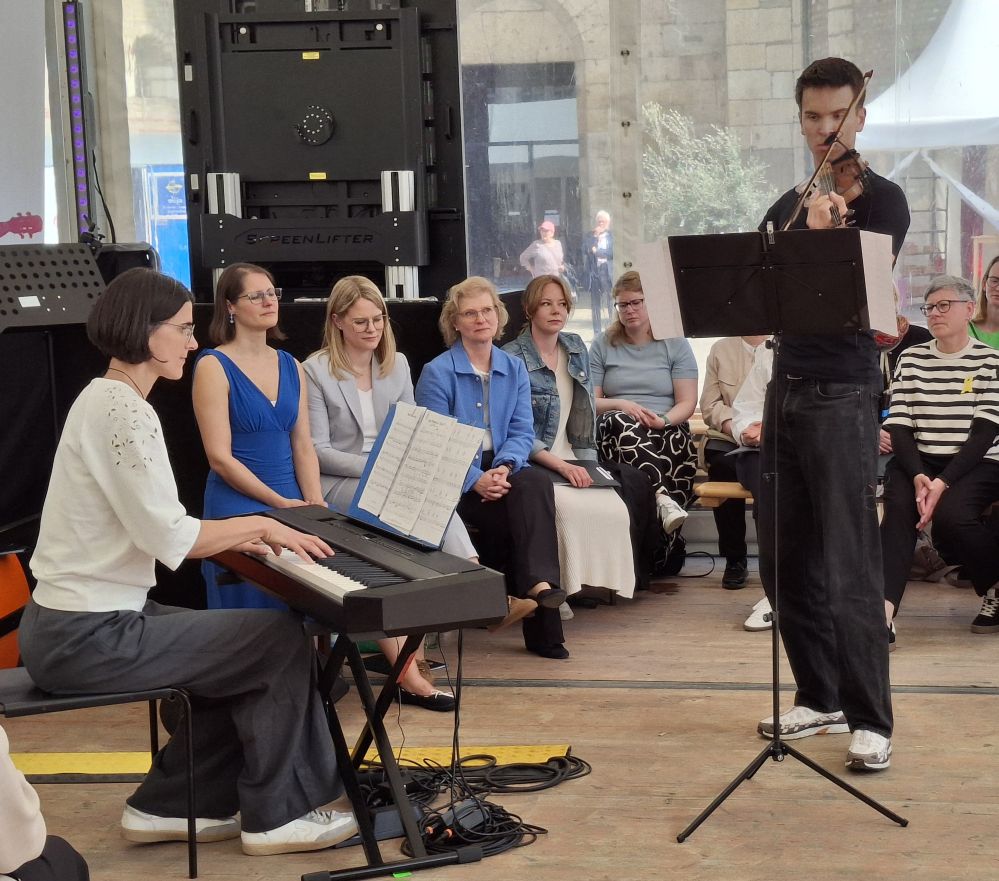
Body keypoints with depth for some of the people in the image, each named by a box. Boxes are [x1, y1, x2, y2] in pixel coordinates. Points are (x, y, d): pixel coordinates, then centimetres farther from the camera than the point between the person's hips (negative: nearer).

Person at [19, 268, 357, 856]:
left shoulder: (106, 398, 13)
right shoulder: (123, 410, -19)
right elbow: (169, 537, -22)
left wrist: (238, 537, 9)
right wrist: (259, 525, -7)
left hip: (75, 621, 10)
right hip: (91, 637, -10)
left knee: (244, 649, 19)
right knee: (285, 640, -2)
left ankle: (168, 806, 23)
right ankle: (274, 817, 11)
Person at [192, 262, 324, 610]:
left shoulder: (291, 366, 14)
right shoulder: (214, 366, -4)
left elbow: (303, 447, 10)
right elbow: (220, 457, -10)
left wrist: (314, 503, -6)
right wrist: (279, 502, -13)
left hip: (293, 506, 5)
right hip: (238, 506, -5)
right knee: (256, 616, -16)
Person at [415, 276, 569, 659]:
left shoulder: (514, 369, 12)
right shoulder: (437, 373, -3)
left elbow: (522, 431, 4)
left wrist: (504, 468, -18)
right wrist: (476, 480, -24)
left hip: (502, 473, 4)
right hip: (456, 482, -3)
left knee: (535, 482, -30)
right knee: (524, 513, -28)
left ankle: (537, 584, -37)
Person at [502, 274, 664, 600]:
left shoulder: (576, 348, 15)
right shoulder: (512, 359, -6)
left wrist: (586, 465, 4)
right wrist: (562, 466, -19)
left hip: (573, 462, 6)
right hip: (534, 465, -6)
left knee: (634, 482, -18)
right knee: (573, 506, -35)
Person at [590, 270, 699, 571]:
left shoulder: (675, 344, 14)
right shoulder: (602, 346, 17)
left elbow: (687, 403, 6)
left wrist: (663, 420, -16)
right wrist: (621, 405, -11)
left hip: (667, 431, 0)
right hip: (616, 434, 0)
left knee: (678, 439, -37)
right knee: (619, 422, -37)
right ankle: (663, 498, -55)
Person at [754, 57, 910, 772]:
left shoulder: (881, 199, -4)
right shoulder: (788, 206, 17)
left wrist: (823, 237, -30)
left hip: (842, 396, -7)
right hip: (786, 391, 7)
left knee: (850, 570, -8)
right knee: (786, 563, 11)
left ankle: (870, 721, -1)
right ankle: (820, 698, 24)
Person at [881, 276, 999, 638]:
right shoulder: (910, 359, 11)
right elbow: (899, 426, 2)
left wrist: (942, 483, -22)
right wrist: (918, 477, -17)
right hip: (918, 461, 2)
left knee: (950, 515, -32)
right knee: (899, 508, -31)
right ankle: (883, 609, -45)